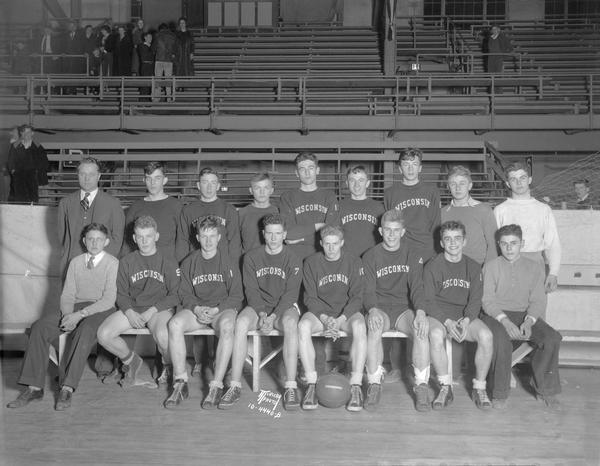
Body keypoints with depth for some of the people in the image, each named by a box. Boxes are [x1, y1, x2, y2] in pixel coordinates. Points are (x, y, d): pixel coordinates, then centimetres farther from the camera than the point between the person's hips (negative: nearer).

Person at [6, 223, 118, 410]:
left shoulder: (112, 263, -3)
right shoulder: (76, 262, 14)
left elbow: (109, 300, -11)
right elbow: (67, 295, 9)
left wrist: (80, 314, -20)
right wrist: (68, 315, -12)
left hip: (101, 310, -5)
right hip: (75, 308, 5)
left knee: (85, 330, -38)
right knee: (40, 326, -19)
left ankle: (67, 388, -36)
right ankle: (34, 387, -18)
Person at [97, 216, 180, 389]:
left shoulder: (168, 262, 3)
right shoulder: (126, 262, 11)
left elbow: (175, 295, -2)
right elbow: (121, 293, 10)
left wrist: (151, 311, -13)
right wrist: (129, 312, -10)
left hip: (160, 309, -4)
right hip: (132, 308, 4)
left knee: (162, 335, -36)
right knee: (103, 334, -19)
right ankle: (131, 360, 9)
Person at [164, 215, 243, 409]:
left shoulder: (229, 261, 1)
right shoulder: (189, 263, 10)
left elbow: (237, 295, -1)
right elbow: (185, 293, 9)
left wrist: (216, 309, -16)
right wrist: (196, 308, -12)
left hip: (223, 308, -2)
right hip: (196, 309, 3)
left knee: (226, 326, -38)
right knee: (175, 323, -28)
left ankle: (216, 386, -34)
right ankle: (180, 384, -21)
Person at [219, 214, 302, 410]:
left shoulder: (293, 259, -1)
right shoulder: (251, 257, 4)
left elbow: (291, 293, -7)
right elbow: (251, 290, -1)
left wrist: (273, 316, -21)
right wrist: (262, 314, -17)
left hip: (284, 306, -1)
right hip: (258, 306, 1)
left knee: (290, 323, -36)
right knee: (241, 322, -31)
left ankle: (291, 387, -36)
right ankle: (235, 386, -29)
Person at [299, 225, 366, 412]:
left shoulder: (353, 262, 1)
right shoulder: (311, 262, 2)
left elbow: (356, 297, -4)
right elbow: (310, 297, -1)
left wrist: (340, 320, -19)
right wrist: (325, 318, -19)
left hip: (347, 311, 0)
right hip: (319, 311, 1)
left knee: (359, 326, -35)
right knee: (303, 326, -32)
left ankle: (356, 386, -31)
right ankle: (311, 385, -26)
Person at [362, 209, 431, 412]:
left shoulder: (412, 256, 8)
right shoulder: (370, 257, 5)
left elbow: (417, 287, -2)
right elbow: (368, 291, -1)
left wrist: (420, 311, -23)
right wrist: (372, 310, -24)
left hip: (405, 308, 1)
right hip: (380, 309, -1)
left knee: (422, 327, -32)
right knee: (374, 326, -35)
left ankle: (421, 386, -21)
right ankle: (374, 385, -23)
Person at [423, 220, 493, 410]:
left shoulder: (473, 267, 8)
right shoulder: (432, 267, 0)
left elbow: (475, 300, 3)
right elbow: (429, 301, -5)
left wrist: (466, 320, -17)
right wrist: (447, 321, -21)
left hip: (466, 316, 2)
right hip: (438, 315, -2)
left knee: (486, 335, -28)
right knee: (435, 334, -37)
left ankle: (479, 387, -10)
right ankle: (445, 387, -20)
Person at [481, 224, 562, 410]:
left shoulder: (534, 267, 11)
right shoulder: (491, 266, 4)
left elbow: (538, 301, 4)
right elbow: (488, 300, -4)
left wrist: (528, 321, -17)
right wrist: (506, 321, -21)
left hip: (525, 315, 3)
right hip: (496, 315, -2)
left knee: (553, 338, -24)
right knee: (501, 340, -35)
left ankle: (545, 389, -5)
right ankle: (500, 393, -17)